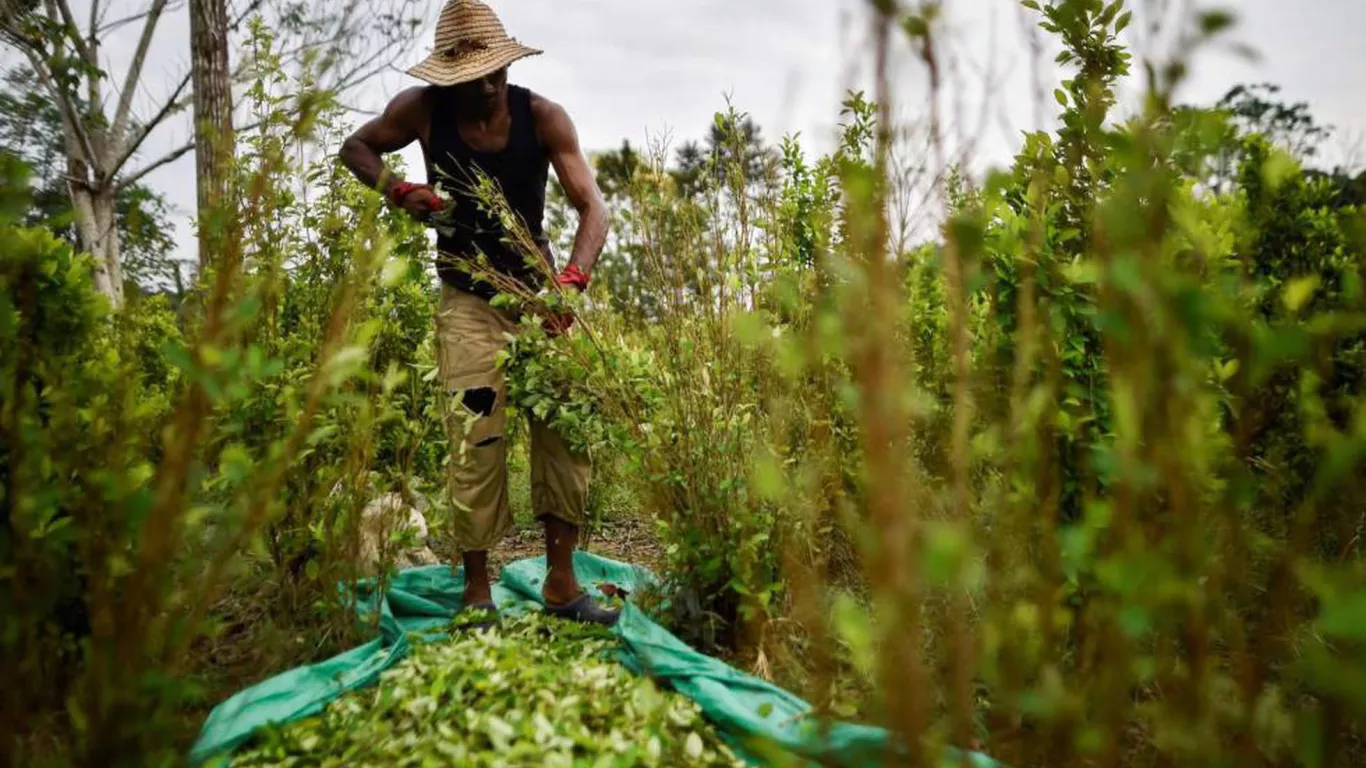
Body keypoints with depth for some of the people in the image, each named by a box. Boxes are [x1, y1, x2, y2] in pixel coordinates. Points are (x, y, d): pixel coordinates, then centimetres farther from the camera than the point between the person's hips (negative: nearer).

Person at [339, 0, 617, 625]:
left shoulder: (542, 116, -12)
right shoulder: (422, 110, -9)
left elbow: (591, 206, -17)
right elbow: (356, 147, 9)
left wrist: (571, 280, -35)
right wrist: (397, 190, -12)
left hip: (539, 292, 1)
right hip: (468, 302, -1)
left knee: (566, 429, -3)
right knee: (476, 442, -5)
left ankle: (562, 585, 8)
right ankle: (476, 593, 7)